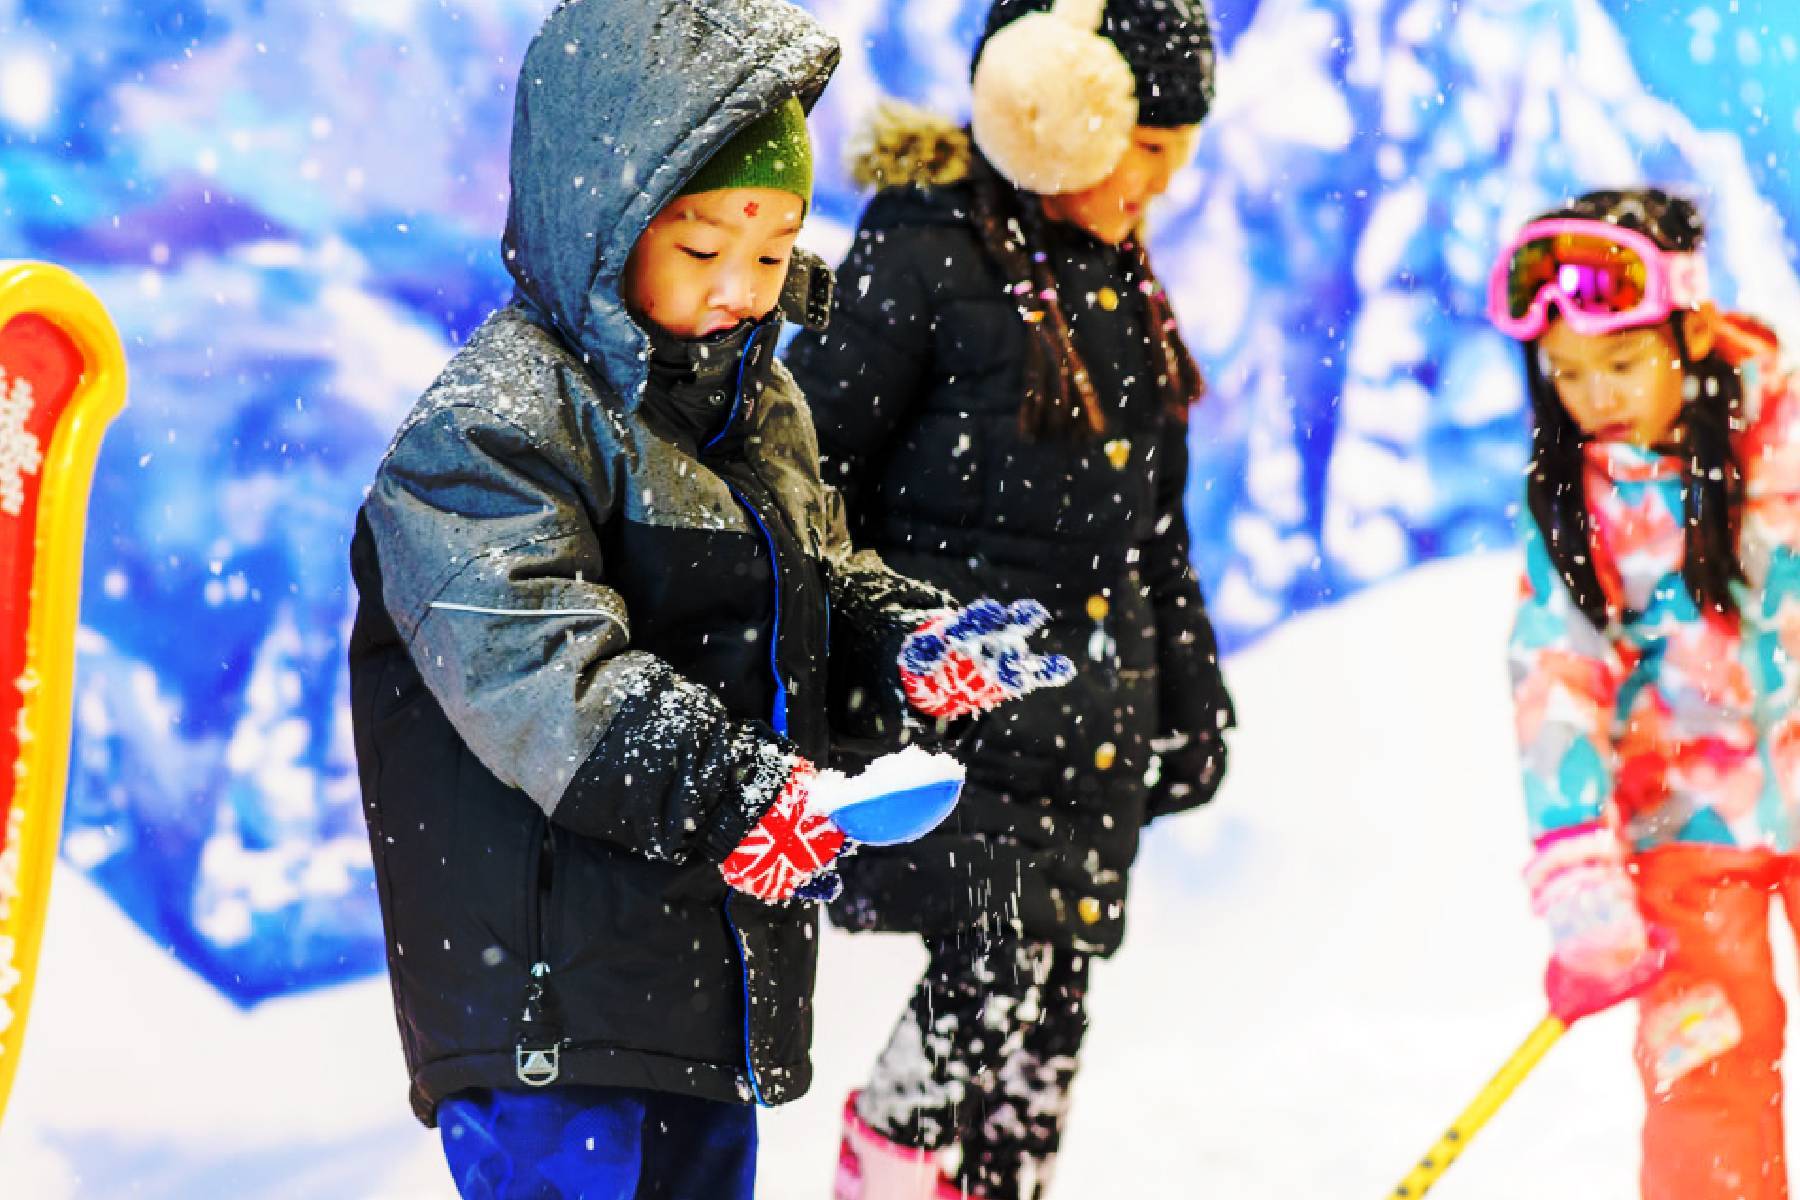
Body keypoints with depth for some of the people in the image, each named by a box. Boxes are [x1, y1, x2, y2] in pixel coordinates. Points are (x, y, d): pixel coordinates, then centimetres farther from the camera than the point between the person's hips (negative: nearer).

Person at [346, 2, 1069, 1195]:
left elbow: (821, 594, 24)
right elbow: (536, 669, -26)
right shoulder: (492, 425, -15)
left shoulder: (762, 411, 14)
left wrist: (912, 643, -1)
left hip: (716, 982, 9)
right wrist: (734, 796, -36)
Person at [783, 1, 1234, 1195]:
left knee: (1050, 1003, 7)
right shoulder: (925, 258, -10)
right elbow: (812, 474, -10)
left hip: (1095, 714, 7)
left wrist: (1191, 693, 24)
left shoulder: (1124, 281, 14)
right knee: (1001, 953, -18)